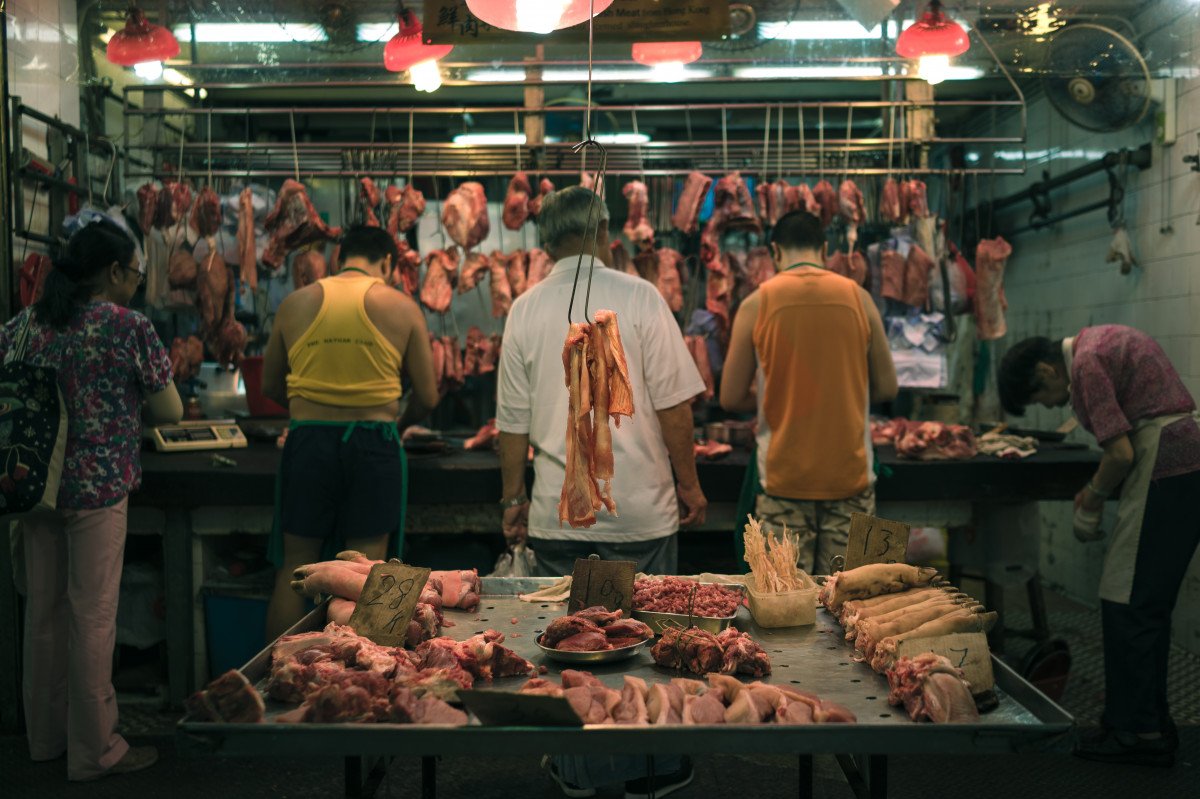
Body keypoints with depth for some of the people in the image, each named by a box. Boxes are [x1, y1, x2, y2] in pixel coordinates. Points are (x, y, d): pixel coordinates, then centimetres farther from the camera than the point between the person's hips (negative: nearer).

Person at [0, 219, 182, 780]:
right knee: (93, 616, 2)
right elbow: (170, 412, -4)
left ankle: (45, 735, 30)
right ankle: (94, 750, 13)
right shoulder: (129, 327, -9)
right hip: (98, 485, -6)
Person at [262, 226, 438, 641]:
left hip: (308, 439, 2)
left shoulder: (294, 304, 6)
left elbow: (270, 385, 15)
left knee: (294, 568, 10)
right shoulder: (402, 307, 1)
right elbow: (427, 396, 4)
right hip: (374, 444, -1)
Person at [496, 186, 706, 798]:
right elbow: (673, 404, -7)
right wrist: (689, 484, 3)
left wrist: (513, 499, 15)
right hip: (639, 507, -2)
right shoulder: (638, 297, -6)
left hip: (558, 513, 2)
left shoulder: (525, 309, 2)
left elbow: (513, 420, 5)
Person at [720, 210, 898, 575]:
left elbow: (731, 397, -2)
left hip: (784, 477, -1)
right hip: (850, 475, 1)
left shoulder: (756, 304, -4)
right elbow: (886, 387, 5)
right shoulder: (858, 297, 0)